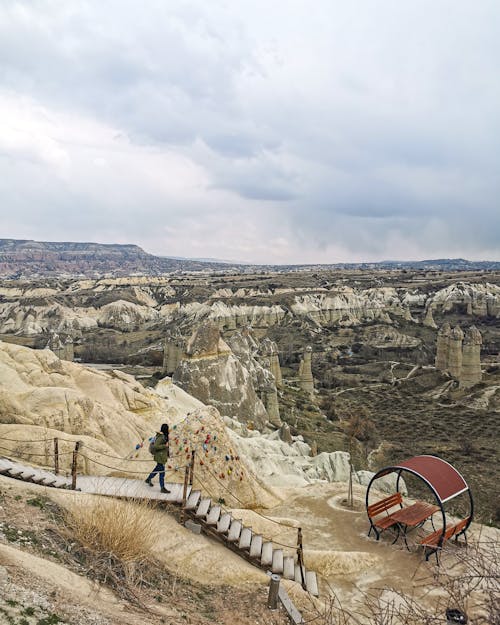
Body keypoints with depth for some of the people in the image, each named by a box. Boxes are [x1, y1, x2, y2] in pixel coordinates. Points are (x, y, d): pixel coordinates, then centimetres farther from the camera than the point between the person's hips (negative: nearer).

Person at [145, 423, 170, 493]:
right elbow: (155, 446, -27)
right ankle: (162, 488, 8)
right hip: (160, 456, -10)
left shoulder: (164, 436, 5)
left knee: (158, 468, 26)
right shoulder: (161, 437, -24)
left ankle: (148, 479, 44)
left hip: (163, 455, 10)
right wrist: (165, 446, -24)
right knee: (162, 472, -1)